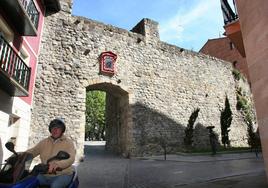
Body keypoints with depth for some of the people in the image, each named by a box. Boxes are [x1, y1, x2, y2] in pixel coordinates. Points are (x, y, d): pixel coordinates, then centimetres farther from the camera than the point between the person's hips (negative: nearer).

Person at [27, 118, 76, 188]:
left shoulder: (68, 142, -5)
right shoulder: (44, 142, 12)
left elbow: (71, 158, -21)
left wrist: (57, 164, -40)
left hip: (62, 174, -4)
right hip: (45, 175, 4)